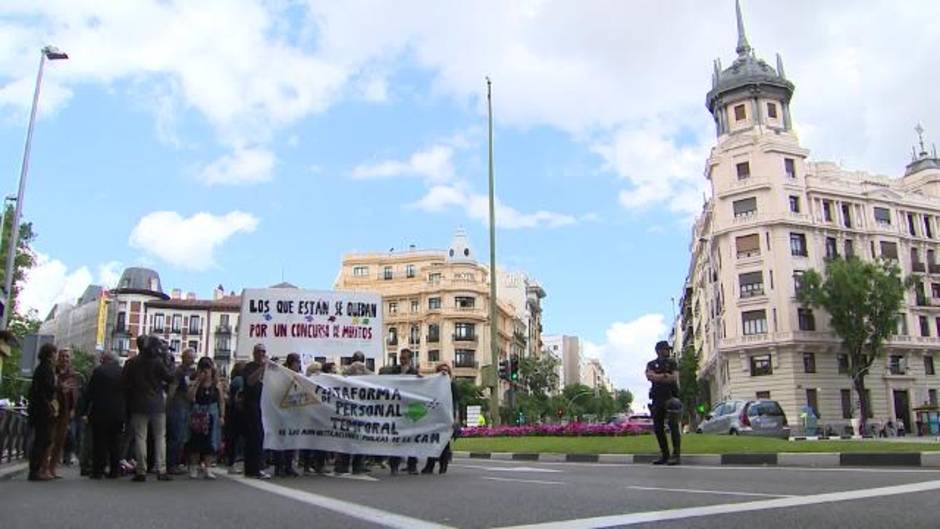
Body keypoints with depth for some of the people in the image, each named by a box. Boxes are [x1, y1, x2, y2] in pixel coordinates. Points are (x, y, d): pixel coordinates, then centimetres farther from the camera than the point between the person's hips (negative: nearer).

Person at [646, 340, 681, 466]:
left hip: (671, 397, -3)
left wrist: (657, 377, -6)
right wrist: (665, 376, -8)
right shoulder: (651, 365, 13)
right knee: (658, 428, 4)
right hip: (657, 399, 3)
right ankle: (665, 455, 12)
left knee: (673, 425, -11)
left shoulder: (672, 363, 10)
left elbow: (674, 378, -6)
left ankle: (676, 455, -12)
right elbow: (649, 376, -6)